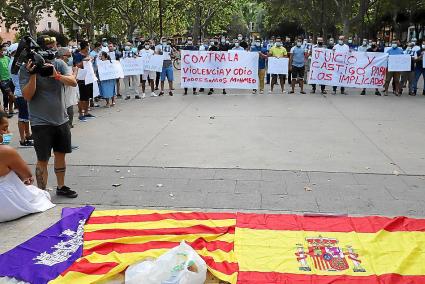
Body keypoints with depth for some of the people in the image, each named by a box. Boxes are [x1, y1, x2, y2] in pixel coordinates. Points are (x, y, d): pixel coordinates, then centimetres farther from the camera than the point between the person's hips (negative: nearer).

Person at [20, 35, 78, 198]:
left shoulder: (58, 64, 1)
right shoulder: (26, 69, -8)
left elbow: (73, 82, -11)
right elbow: (27, 96, -14)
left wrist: (57, 75, -28)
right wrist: (33, 74, -25)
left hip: (61, 119, 4)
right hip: (41, 122, -4)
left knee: (61, 154, 16)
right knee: (43, 160, 0)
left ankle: (61, 187, 32)